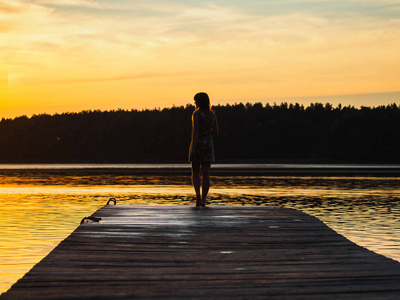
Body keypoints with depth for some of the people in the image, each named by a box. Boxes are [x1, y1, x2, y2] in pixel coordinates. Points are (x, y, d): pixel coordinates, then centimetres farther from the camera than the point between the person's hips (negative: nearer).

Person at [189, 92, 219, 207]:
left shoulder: (196, 114, -10)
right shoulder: (212, 114, 5)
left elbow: (195, 131, -16)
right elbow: (215, 131, 10)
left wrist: (192, 148, -18)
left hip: (197, 144, -3)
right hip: (208, 145, 3)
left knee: (195, 173, 9)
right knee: (206, 173, 3)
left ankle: (198, 194, -13)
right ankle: (203, 199, 1)